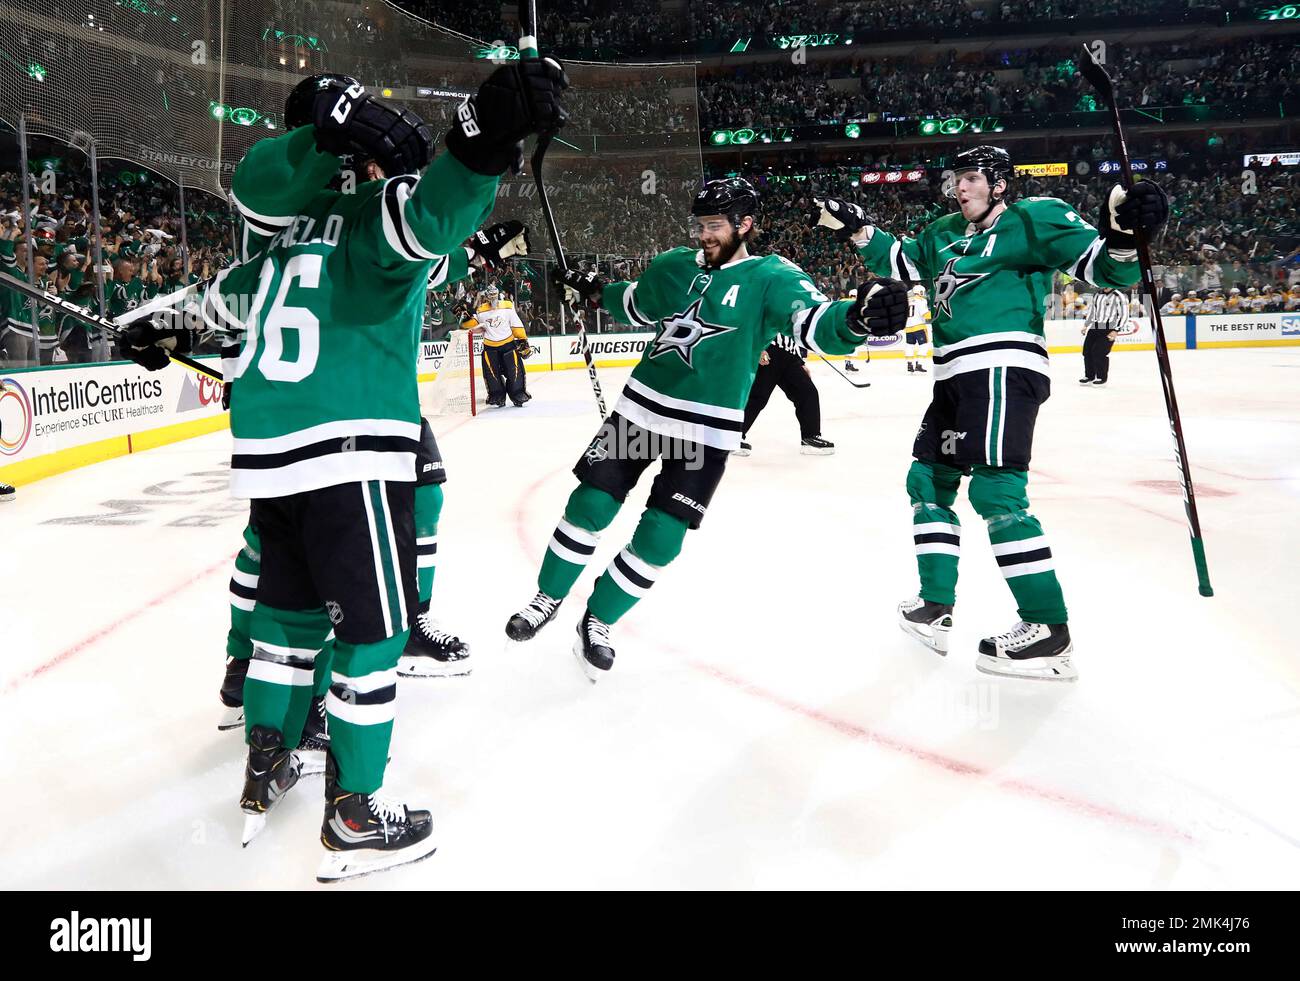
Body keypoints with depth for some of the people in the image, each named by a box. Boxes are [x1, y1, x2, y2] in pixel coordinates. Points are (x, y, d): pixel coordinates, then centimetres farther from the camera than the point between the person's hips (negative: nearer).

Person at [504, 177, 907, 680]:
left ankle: (597, 622, 18)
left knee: (660, 538, -3)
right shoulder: (674, 266, 4)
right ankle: (549, 597, 26)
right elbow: (636, 307, 26)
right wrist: (596, 292, 15)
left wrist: (856, 317, -48)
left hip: (706, 429, -3)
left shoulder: (771, 278, -10)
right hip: (641, 406, 4)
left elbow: (817, 324, -29)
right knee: (589, 506, 3)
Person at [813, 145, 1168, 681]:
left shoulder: (1034, 220, -2)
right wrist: (857, 229, 22)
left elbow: (1102, 267, -8)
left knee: (995, 491, -19)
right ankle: (935, 608, 22)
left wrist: (1123, 234, -29)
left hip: (1003, 366, -9)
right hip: (957, 374, 9)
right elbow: (901, 261, 33)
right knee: (928, 479, 13)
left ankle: (1049, 629, -15)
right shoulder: (946, 232, 20)